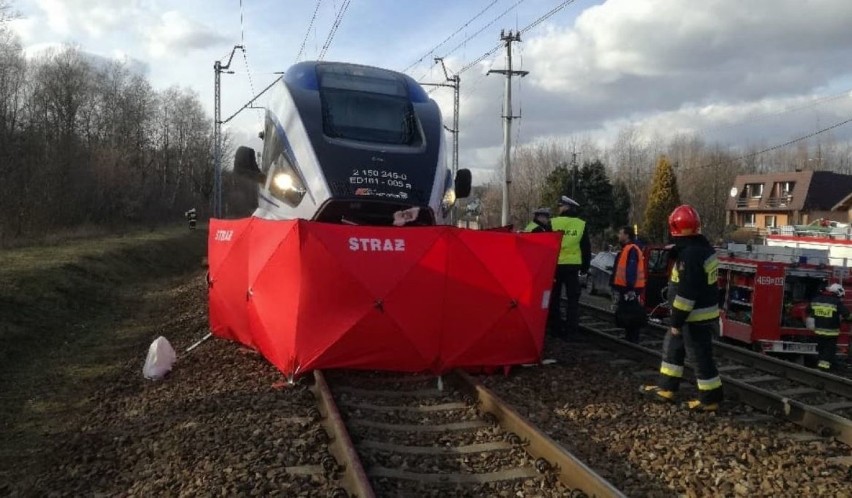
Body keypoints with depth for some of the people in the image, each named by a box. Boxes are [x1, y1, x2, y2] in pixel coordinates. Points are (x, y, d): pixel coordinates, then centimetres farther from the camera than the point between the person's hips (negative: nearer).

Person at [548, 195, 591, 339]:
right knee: (573, 298, 7)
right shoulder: (581, 224, 3)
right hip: (573, 266, 2)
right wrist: (585, 266, 15)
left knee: (554, 297, 10)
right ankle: (571, 331, 1)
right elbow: (587, 248, 6)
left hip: (555, 265, -1)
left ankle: (556, 328, 13)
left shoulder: (553, 223, -5)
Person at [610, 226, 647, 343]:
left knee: (630, 317, -6)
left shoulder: (632, 250, -16)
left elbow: (631, 271, -23)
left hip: (629, 289, -11)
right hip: (625, 288, 11)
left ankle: (632, 341, -2)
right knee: (626, 316, 16)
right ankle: (629, 339, 24)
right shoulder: (626, 249, 19)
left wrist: (630, 288, -27)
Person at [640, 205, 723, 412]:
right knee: (672, 347, 19)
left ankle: (710, 399, 12)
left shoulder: (690, 255, -24)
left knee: (701, 356, 0)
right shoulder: (703, 247, 9)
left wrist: (677, 321, -20)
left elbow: (686, 293, -25)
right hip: (704, 311, 11)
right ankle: (666, 388, 27)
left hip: (695, 317, -11)